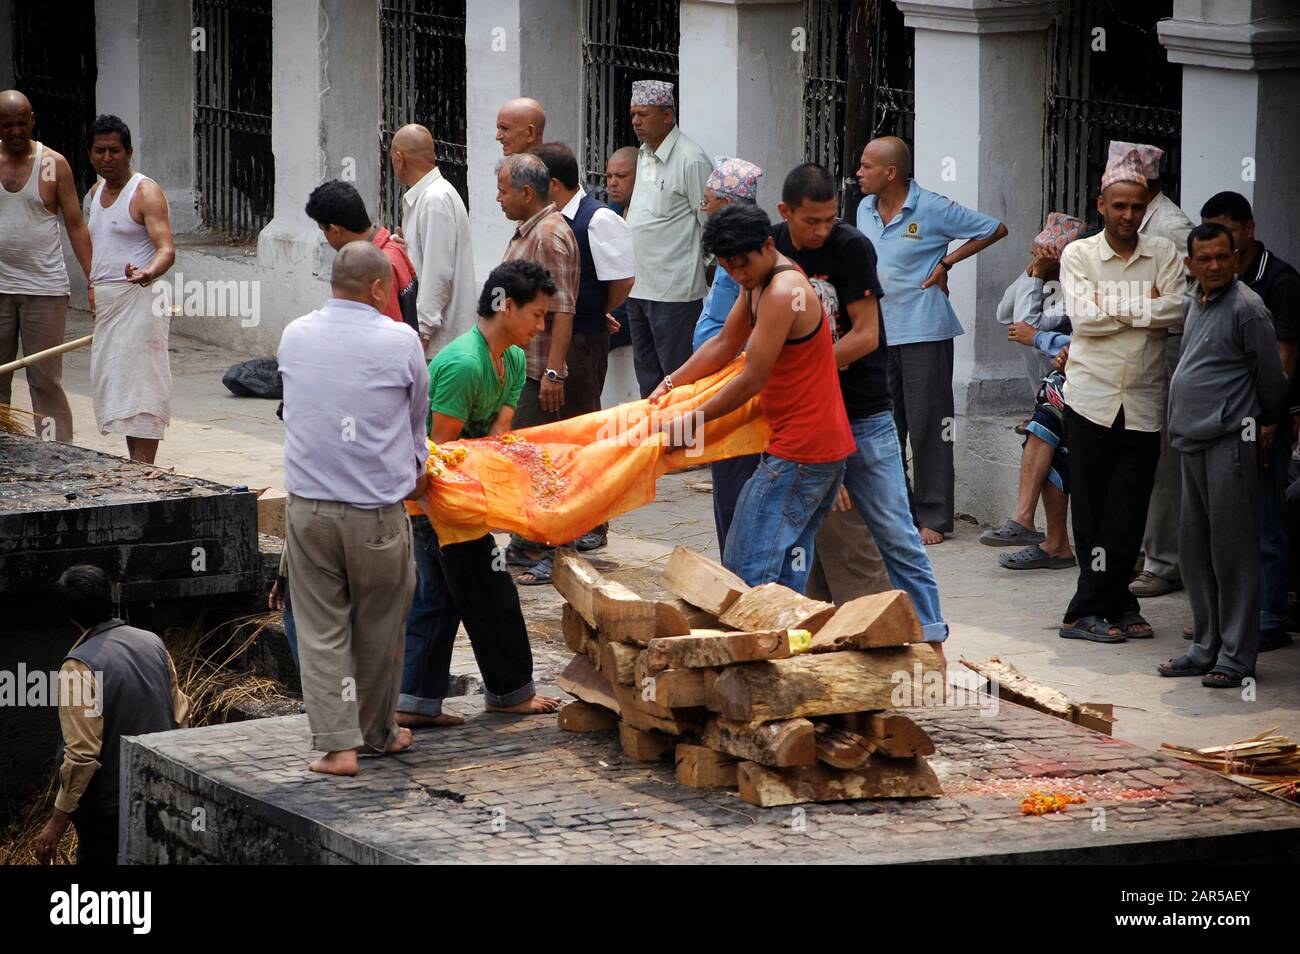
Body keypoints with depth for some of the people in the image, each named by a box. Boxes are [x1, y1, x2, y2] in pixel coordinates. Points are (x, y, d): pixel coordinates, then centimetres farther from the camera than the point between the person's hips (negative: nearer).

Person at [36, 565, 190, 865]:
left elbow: (83, 753, -23)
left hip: (109, 810, -6)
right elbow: (181, 714, 8)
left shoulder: (79, 666, -20)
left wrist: (58, 820, -17)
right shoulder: (152, 643, 0)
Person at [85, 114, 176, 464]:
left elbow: (167, 249, -22)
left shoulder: (146, 193, -11)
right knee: (116, 387, 8)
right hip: (107, 303, 9)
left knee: (139, 387, -11)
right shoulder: (97, 192, 15)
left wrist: (148, 272, -41)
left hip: (138, 300, -9)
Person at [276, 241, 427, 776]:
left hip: (308, 507, 2)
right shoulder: (400, 342, -8)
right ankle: (378, 732, 27)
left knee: (321, 629, 6)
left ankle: (337, 742, -1)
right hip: (378, 512, -2)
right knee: (378, 629, 13)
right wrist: (415, 470, 29)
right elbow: (419, 417, 6)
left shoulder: (295, 337, 3)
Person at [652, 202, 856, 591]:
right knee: (787, 569, 13)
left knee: (751, 571, -11)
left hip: (799, 452, -11)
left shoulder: (783, 293, -19)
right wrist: (669, 384, 13)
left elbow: (752, 380, -19)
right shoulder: (759, 283, 13)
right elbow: (724, 344, 23)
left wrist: (690, 423, -13)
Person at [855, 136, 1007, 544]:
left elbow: (994, 229, -3)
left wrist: (946, 263, -5)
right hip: (877, 331, 6)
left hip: (924, 331, -6)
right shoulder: (865, 209, 10)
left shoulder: (933, 209, -9)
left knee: (927, 426, -3)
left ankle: (933, 518, 2)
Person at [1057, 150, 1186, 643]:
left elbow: (1177, 311, -9)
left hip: (1143, 400, 1)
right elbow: (1083, 317, -12)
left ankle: (1087, 611, 3)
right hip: (1092, 396, -1)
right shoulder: (1078, 255, 2)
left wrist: (1111, 306, -12)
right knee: (1091, 509, 1)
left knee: (1128, 514, -2)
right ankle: (1118, 604, 11)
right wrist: (1144, 307, -9)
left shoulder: (1163, 254, 7)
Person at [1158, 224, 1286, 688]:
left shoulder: (1246, 308, -10)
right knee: (1195, 550, 12)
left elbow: (1270, 375, -4)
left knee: (1232, 550, -6)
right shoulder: (1195, 304, 15)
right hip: (1193, 441, 9)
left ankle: (1237, 655, -3)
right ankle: (1207, 646, 20)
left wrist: (1268, 425, 7)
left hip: (1230, 441, -9)